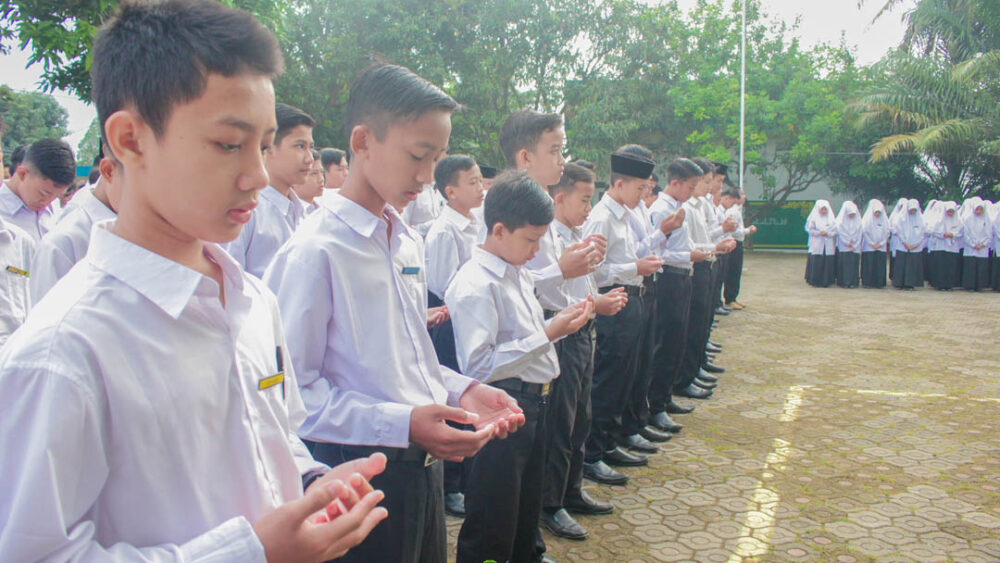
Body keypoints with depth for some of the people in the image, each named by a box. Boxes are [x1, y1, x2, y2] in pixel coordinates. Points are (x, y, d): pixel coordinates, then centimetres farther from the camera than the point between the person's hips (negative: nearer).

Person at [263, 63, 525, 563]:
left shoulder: (409, 243, 8)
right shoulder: (315, 252, -18)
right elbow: (292, 391, -20)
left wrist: (461, 390, 2)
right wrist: (399, 424, -26)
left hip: (422, 464, 8)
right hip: (357, 472, -8)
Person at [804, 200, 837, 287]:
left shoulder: (831, 219, 11)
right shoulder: (814, 218, 3)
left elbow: (835, 230, 6)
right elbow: (810, 229, -1)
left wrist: (827, 233, -11)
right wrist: (819, 233, -14)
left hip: (828, 246, 3)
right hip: (817, 245, -2)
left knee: (828, 263, -1)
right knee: (816, 263, -6)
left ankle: (826, 281, 5)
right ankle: (815, 281, 1)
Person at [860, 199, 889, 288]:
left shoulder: (884, 220, 7)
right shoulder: (867, 219, 0)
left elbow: (887, 234, 6)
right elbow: (865, 232, -3)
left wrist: (881, 244, -5)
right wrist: (872, 244, -8)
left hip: (881, 247, 2)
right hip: (868, 247, -2)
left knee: (880, 265, 0)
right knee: (869, 265, -4)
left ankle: (879, 283, 4)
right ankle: (867, 283, 1)